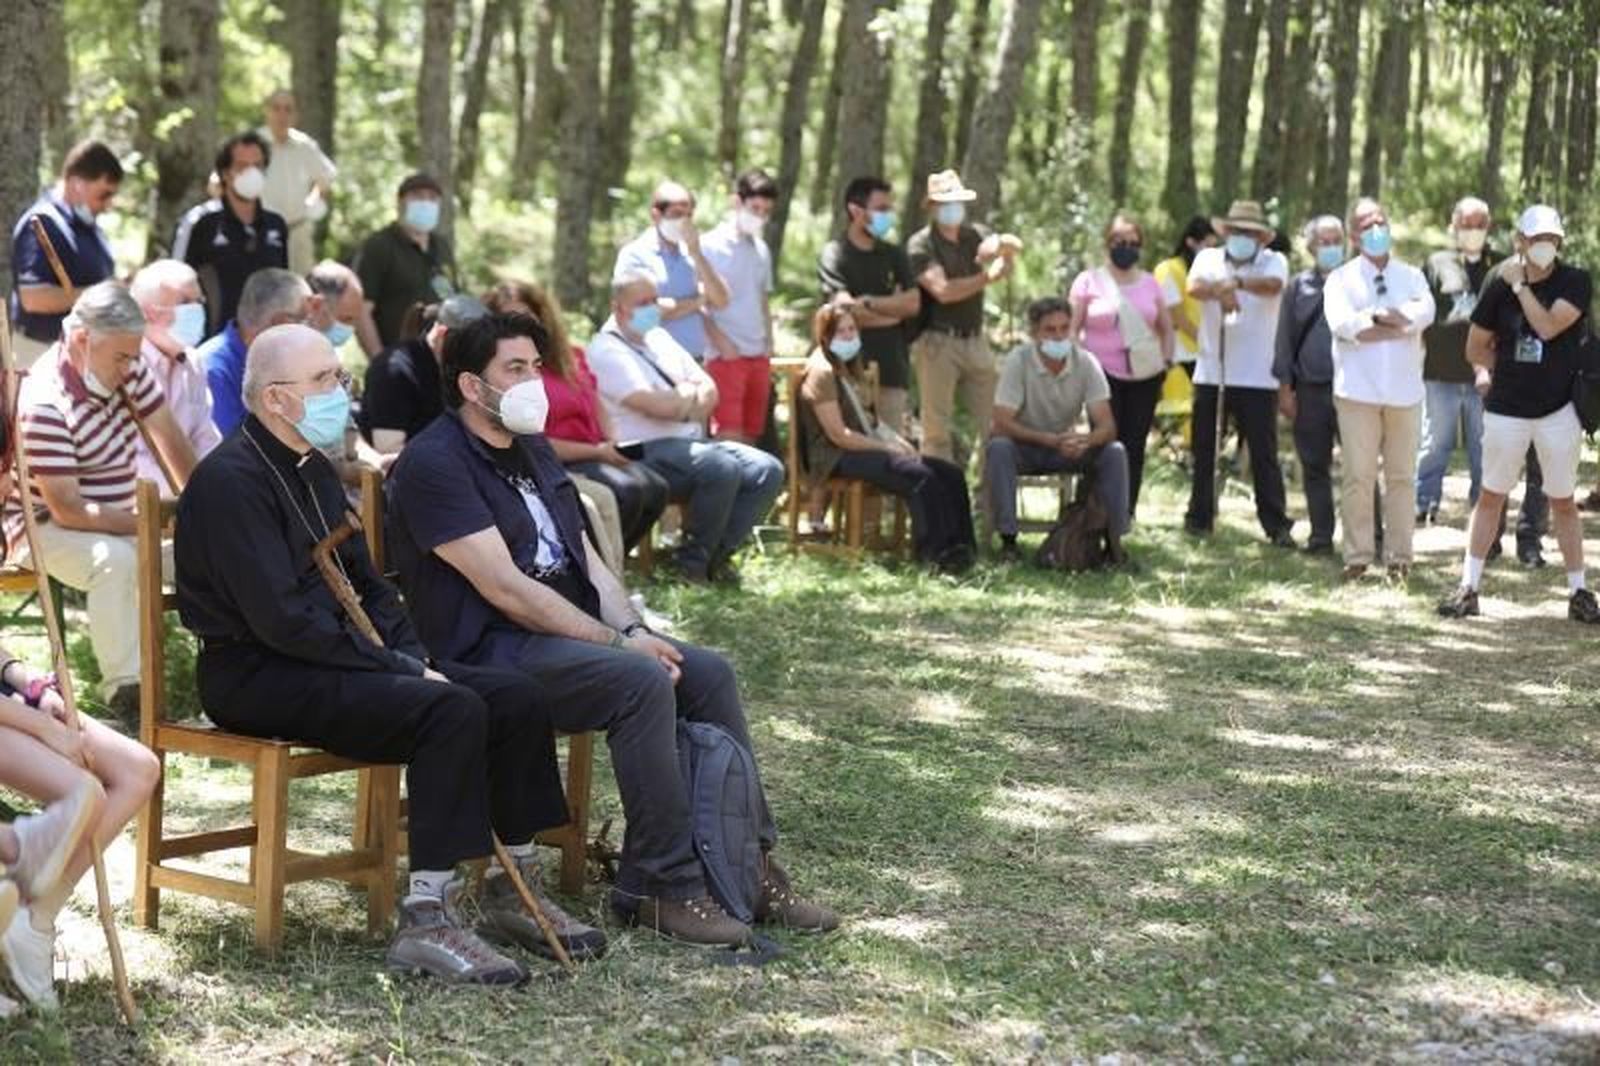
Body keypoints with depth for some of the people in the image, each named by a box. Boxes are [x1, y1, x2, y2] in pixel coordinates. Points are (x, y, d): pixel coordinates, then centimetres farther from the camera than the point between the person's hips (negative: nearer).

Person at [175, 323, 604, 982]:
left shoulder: (312, 469, 17)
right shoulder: (232, 480, -15)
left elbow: (365, 581, 22)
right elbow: (282, 619, -22)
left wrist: (412, 656, 2)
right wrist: (403, 670, -18)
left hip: (330, 656, 10)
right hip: (256, 677, -10)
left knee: (514, 698, -3)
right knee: (452, 711, -29)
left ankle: (513, 894, 8)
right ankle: (426, 922, -28)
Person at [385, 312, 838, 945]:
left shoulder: (532, 450, 19)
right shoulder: (435, 464, -12)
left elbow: (587, 560, 16)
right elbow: (505, 589, -19)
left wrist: (632, 629, -5)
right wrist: (618, 644, -18)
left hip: (568, 629, 9)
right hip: (488, 649, -9)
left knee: (708, 673, -6)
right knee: (642, 682, -29)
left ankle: (749, 864, 0)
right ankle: (660, 886, -23)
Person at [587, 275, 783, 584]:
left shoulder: (659, 337, 20)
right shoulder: (606, 350, -7)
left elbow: (709, 391, 15)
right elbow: (655, 405, -19)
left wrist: (680, 402, -7)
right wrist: (692, 396, 1)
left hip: (692, 442, 9)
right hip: (648, 450, -9)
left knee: (768, 470, -11)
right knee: (722, 468, -33)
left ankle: (718, 554, -6)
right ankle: (693, 562, -16)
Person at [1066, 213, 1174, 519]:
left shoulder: (1150, 284, 12)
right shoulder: (1089, 282, 2)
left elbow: (1166, 328, 21)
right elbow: (1071, 329, 1)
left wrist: (1166, 362, 9)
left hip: (1145, 376, 3)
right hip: (1104, 375, -3)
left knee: (1135, 445, 3)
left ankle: (1127, 514, 10)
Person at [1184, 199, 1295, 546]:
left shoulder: (1274, 261, 3)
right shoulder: (1209, 258, 9)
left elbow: (1274, 285, -21)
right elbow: (1194, 287, -12)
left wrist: (1237, 282, -40)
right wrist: (1219, 291, -35)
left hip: (1257, 376, -3)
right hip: (1210, 372, 3)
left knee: (1264, 453, -2)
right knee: (1203, 451, 10)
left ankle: (1277, 525, 1)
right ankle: (1199, 517, 22)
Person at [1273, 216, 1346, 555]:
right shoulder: (1299, 286, 9)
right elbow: (1285, 339, 10)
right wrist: (1285, 387, 4)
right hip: (1311, 390, 2)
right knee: (1314, 467, 8)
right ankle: (1321, 536, 16)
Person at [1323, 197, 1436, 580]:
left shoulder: (1411, 276, 13)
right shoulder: (1341, 279, 7)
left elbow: (1424, 314, -7)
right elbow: (1340, 322, -12)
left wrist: (1370, 323, -13)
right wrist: (1394, 318, -9)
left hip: (1404, 390, 2)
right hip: (1358, 390, -2)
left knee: (1402, 476, 4)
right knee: (1358, 476, -2)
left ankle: (1399, 557, 9)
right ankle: (1358, 556, 4)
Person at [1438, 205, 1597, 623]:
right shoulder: (1500, 283, -2)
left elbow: (1548, 327, -23)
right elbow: (1476, 348, 7)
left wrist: (1520, 285, -17)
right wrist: (1511, 372, 4)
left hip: (1558, 408, -1)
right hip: (1506, 408, 1)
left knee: (1563, 501, 7)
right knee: (1491, 495, 6)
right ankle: (1468, 586, 10)